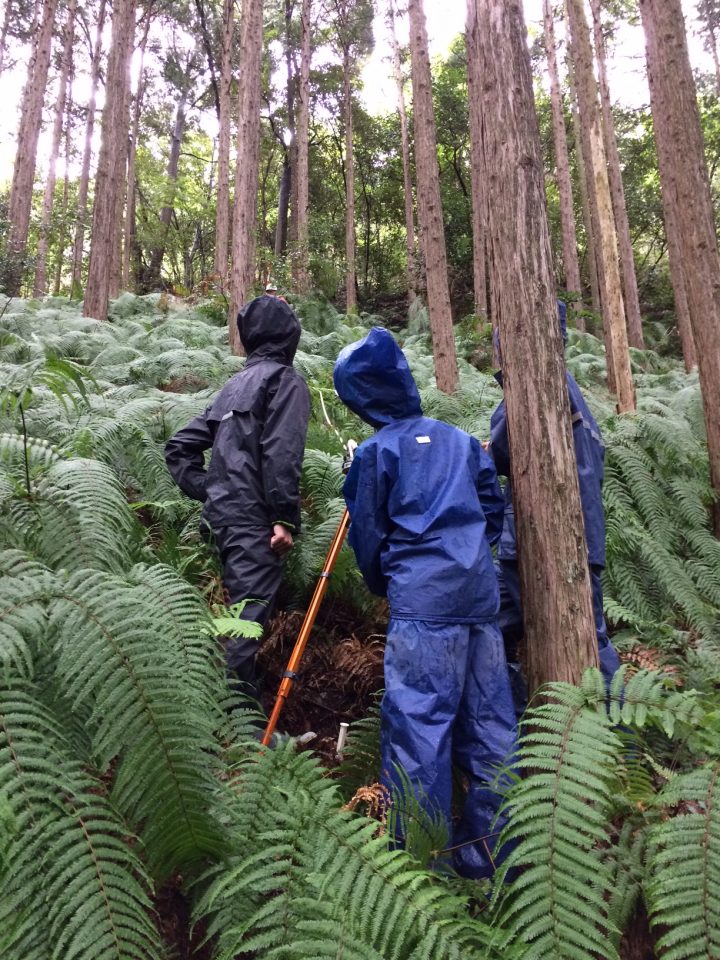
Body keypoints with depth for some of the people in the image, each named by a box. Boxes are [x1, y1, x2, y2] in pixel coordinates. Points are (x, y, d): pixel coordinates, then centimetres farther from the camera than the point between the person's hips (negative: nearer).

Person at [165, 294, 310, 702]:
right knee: (248, 620, -8)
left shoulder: (236, 384, 21)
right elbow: (281, 453, -17)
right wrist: (286, 518, -18)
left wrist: (207, 492, 16)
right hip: (254, 518, -8)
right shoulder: (286, 379, -2)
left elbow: (180, 445, 20)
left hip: (223, 512, 8)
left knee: (240, 611, 16)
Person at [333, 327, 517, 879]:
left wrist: (382, 586, 23)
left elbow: (367, 537, 6)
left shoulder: (375, 451, 1)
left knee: (417, 721, 0)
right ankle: (492, 849, 25)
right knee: (490, 720, 12)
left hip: (422, 600, -6)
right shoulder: (460, 439, 15)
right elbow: (495, 508, 17)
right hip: (481, 591, 6)